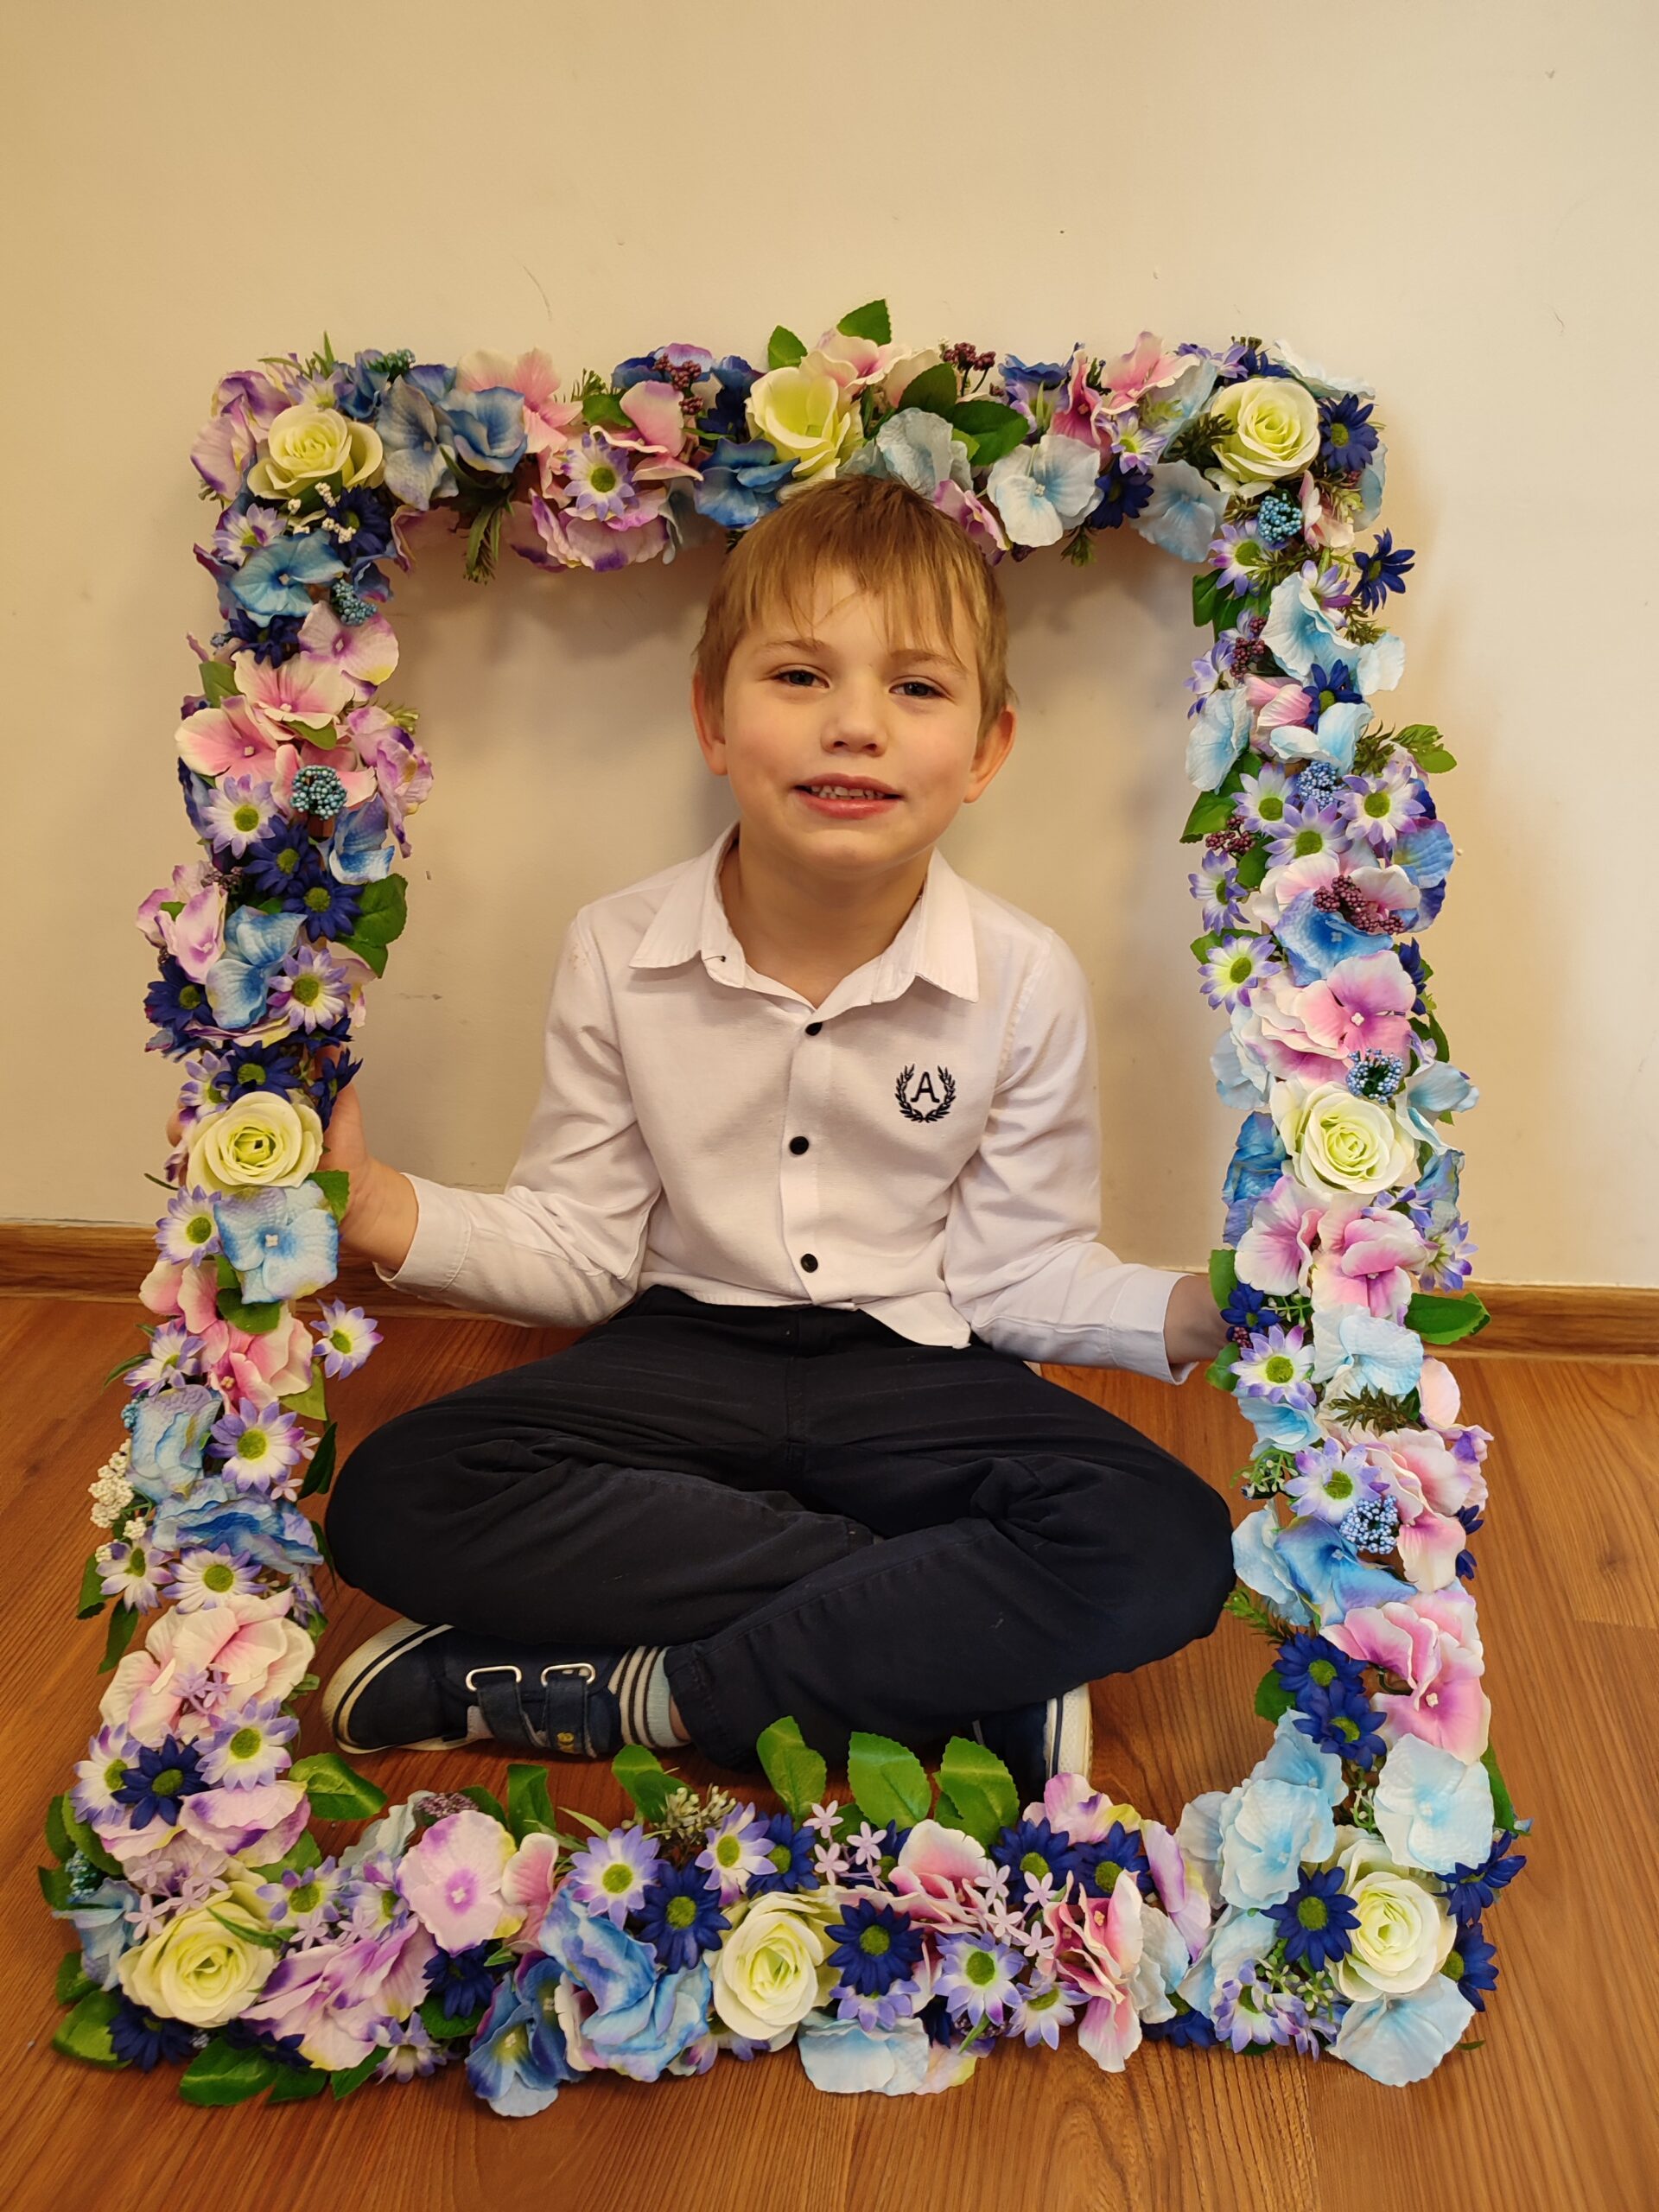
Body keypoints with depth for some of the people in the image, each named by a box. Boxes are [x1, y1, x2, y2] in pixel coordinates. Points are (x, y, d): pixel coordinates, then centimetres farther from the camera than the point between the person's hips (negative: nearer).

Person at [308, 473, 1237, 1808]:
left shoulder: (1027, 983, -9)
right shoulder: (618, 954, -7)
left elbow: (1015, 1271, -3)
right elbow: (585, 1252, -2)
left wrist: (1187, 1312, -22)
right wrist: (390, 1213, -19)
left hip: (915, 1373, -1)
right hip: (689, 1355, 2)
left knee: (1169, 1550, -28)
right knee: (393, 1508, -24)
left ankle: (631, 1695, -20)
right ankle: (963, 1656, -20)